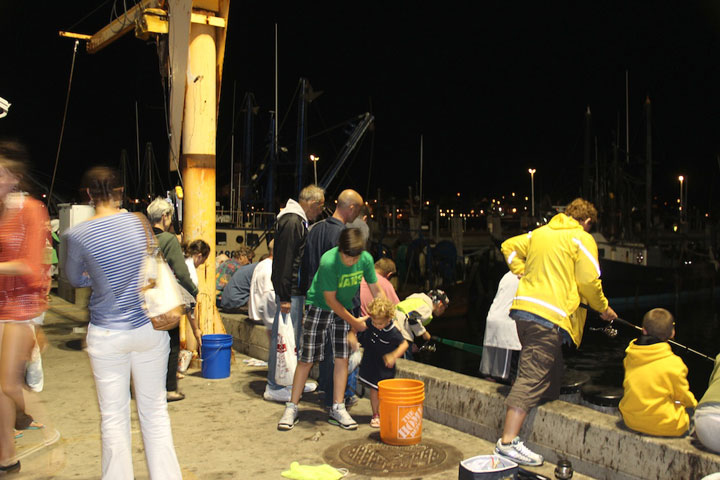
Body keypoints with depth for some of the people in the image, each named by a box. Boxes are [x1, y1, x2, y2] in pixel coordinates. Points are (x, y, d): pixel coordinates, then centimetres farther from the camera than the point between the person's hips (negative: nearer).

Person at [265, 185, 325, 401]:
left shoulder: (298, 221, 16)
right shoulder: (292, 222, -16)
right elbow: (284, 260, -22)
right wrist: (285, 297, -24)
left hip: (296, 290, 11)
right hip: (289, 291, -11)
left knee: (295, 336, 17)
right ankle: (274, 388, 4)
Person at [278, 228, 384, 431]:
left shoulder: (366, 259, -15)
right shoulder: (329, 262, -30)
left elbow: (376, 290, -3)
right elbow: (330, 300, -21)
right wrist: (354, 322, -14)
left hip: (344, 309, 4)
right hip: (319, 307, -4)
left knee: (342, 358, -2)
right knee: (306, 359, -2)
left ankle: (337, 409, 7)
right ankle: (292, 408, 9)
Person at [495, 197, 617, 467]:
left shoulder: (539, 232, 17)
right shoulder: (582, 238, -1)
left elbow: (509, 248, 25)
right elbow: (589, 281, -4)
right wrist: (604, 308, 10)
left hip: (524, 305, 8)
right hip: (549, 314, -8)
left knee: (551, 367, 21)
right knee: (532, 376, -11)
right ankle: (508, 441, -15)